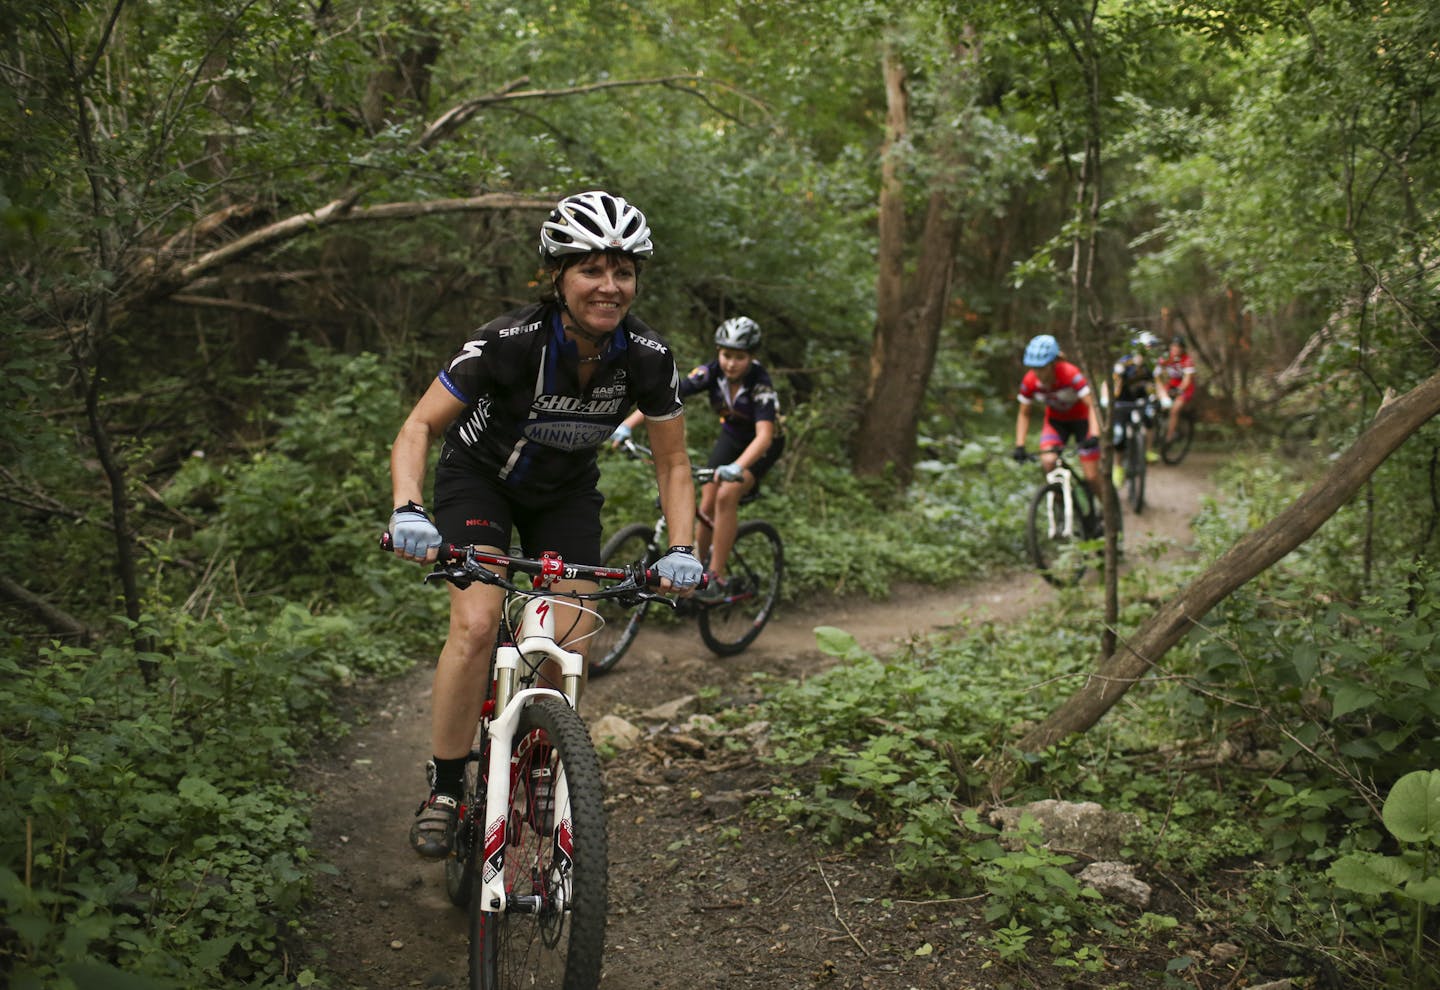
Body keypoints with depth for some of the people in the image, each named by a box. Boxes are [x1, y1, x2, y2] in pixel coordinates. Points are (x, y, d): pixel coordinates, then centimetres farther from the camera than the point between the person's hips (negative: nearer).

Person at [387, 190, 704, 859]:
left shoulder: (647, 359, -23)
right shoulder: (508, 343, -32)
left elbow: (673, 465, -10)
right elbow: (417, 429, -25)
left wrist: (682, 550, -25)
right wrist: (407, 509, -42)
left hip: (566, 492, 3)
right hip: (481, 475, -3)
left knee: (571, 646, -10)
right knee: (476, 624, -23)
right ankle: (444, 792, -7)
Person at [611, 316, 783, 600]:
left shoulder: (760, 383, -33)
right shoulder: (712, 372, -22)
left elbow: (764, 435, -45)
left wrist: (737, 467, -62)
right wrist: (626, 426, -41)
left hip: (762, 445, -5)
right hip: (731, 435, 5)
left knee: (727, 495, -25)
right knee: (707, 504, -4)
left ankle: (716, 577, -19)